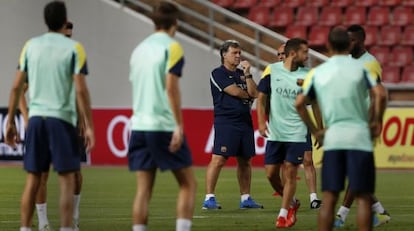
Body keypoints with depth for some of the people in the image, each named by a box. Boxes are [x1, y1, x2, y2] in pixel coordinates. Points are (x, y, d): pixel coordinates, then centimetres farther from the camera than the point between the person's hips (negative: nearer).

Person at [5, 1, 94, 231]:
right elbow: (80, 90, -9)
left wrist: (10, 122, 13)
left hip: (36, 117, 4)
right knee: (67, 180, 0)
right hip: (62, 118, -4)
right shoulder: (74, 48, -3)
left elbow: (16, 87, 7)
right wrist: (88, 126, -6)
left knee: (33, 180, 7)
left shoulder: (30, 46, 8)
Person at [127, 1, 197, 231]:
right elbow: (171, 87, -14)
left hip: (139, 125, 6)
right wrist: (179, 125, -15)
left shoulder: (139, 49, 15)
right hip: (164, 126, -6)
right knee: (188, 184, 4)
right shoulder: (171, 47, -5)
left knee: (143, 189, 4)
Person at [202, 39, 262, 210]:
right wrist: (248, 95, 6)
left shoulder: (242, 73, 18)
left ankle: (245, 198, 15)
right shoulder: (218, 73, -2)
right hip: (225, 121, -7)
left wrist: (247, 74, -2)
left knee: (245, 161, 8)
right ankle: (209, 198, -12)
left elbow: (254, 93, 6)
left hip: (245, 121, 7)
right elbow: (234, 92, -12)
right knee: (219, 159, -13)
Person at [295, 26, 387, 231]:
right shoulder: (360, 68, 1)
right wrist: (376, 122, 2)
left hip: (332, 138, 2)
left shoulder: (317, 72, 7)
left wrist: (315, 131, 9)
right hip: (359, 137, -2)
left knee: (329, 199, 3)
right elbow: (380, 95, -11)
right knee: (363, 197, 1)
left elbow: (299, 104, 2)